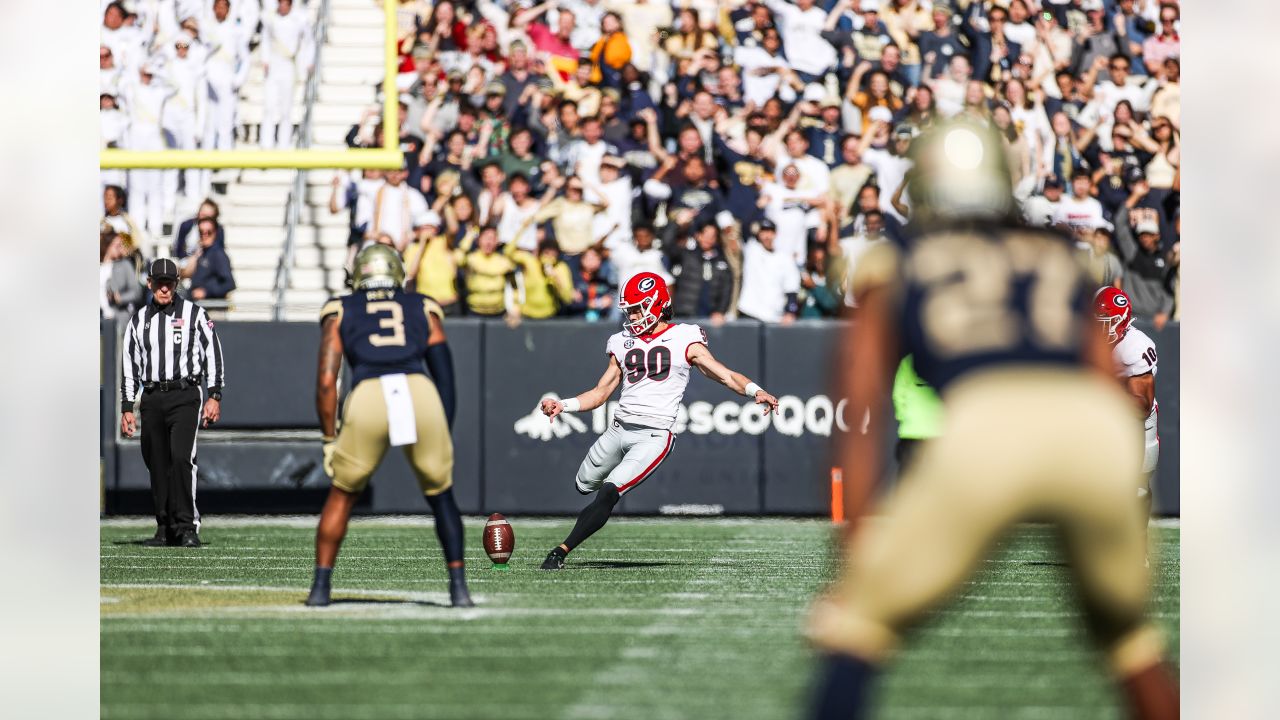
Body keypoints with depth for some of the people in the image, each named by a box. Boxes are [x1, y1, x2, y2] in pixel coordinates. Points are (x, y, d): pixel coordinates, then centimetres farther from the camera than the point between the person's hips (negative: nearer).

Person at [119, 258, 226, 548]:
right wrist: (127, 408, 11)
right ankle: (165, 529, 11)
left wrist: (214, 396, -5)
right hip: (151, 400, 4)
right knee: (157, 465, 4)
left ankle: (187, 527, -17)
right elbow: (128, 365, 16)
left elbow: (213, 354, 2)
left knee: (181, 457, -18)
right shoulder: (138, 320, 13)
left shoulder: (194, 314, 4)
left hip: (184, 396, -4)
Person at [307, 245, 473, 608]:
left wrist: (330, 439, 18)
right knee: (440, 493, 19)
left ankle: (321, 586, 16)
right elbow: (445, 377, 20)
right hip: (420, 393, 1)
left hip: (367, 396, -1)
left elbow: (326, 381, 13)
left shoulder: (340, 311, 23)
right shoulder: (423, 309, 27)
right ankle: (459, 587, 13)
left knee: (343, 493, 20)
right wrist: (444, 437, 24)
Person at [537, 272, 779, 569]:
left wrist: (756, 391, -23)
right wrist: (562, 405, 2)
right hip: (618, 430, 6)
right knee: (584, 485, 16)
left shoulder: (684, 341, 0)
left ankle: (561, 551, -15)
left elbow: (726, 375, -5)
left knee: (608, 492, -19)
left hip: (654, 436, -6)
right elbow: (600, 393, 16)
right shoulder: (623, 344, 13)